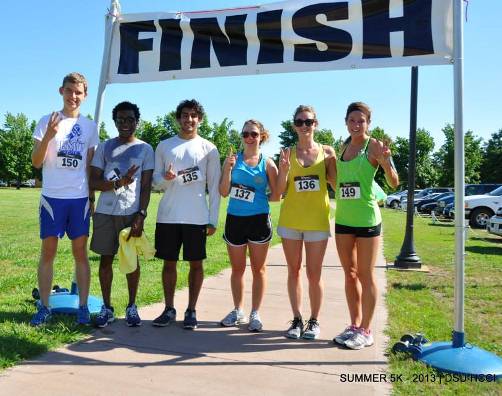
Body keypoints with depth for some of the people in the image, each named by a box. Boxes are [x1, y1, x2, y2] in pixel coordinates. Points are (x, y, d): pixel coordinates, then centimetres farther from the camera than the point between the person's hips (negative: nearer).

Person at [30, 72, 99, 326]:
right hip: (52, 196, -1)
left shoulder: (90, 126, 8)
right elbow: (36, 162, -2)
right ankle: (44, 307, 12)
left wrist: (92, 198, 7)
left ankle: (83, 307, 11)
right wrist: (48, 137, -19)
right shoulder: (47, 122, 2)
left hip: (80, 197, 1)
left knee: (80, 252, 5)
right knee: (48, 252, 3)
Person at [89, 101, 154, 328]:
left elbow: (146, 186, -1)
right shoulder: (105, 147, 7)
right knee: (106, 258, 6)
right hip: (105, 212, 2)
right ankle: (106, 307, 16)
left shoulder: (145, 149, 4)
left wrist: (141, 215, -11)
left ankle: (132, 306, 17)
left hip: (131, 212, -1)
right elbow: (93, 182, 1)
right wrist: (118, 183, -15)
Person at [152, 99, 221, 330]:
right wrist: (165, 178, -14)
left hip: (197, 217, -1)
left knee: (196, 263, 4)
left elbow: (214, 187, 3)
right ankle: (169, 309, 21)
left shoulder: (208, 148, 4)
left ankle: (191, 311, 17)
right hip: (168, 215, 2)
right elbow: (155, 181, 10)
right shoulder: (164, 146, 9)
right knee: (169, 262, 8)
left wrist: (213, 219, -3)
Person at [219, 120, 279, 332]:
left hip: (259, 220, -1)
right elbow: (224, 192, -3)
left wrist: (259, 199, -10)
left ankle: (255, 314, 19)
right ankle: (238, 311, 28)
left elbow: (276, 195, 3)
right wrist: (228, 168, -14)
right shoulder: (233, 159, 2)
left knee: (258, 268, 8)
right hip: (234, 219, 2)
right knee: (237, 268, 13)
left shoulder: (267, 163, 0)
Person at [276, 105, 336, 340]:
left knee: (314, 274, 4)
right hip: (290, 220, 1)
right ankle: (297, 319, 21)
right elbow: (280, 191, -2)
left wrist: (334, 163, -13)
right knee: (294, 271, 9)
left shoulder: (327, 152, 2)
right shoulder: (288, 153, 3)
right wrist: (284, 170, -18)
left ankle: (314, 320, 20)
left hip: (317, 221, -1)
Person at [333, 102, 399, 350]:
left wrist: (386, 162, -30)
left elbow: (394, 183, -16)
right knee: (350, 274, 13)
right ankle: (354, 325, 25)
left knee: (365, 276, 1)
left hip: (366, 218, -6)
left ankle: (365, 332, 12)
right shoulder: (343, 147, 11)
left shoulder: (374, 146, -8)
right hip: (343, 218, 7)